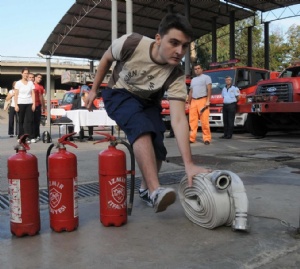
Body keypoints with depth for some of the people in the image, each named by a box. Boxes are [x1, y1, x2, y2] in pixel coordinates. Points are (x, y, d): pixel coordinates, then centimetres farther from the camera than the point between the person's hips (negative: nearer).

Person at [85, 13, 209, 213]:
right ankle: (155, 192, -38)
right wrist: (94, 90, 2)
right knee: (142, 127, -33)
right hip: (119, 94, -3)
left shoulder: (176, 76, -27)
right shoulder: (131, 43, -30)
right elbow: (106, 59, -7)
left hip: (148, 101, 3)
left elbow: (178, 119, -34)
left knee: (157, 147, -12)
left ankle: (146, 190, 18)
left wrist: (189, 163, -42)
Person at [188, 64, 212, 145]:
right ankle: (192, 138, 2)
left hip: (202, 101, -5)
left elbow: (209, 89, -3)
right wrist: (188, 103, 17)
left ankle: (207, 138, -6)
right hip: (193, 101, 5)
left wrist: (208, 101, -14)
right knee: (192, 120, -1)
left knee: (204, 121, -10)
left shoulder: (206, 77, 7)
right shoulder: (193, 79, 24)